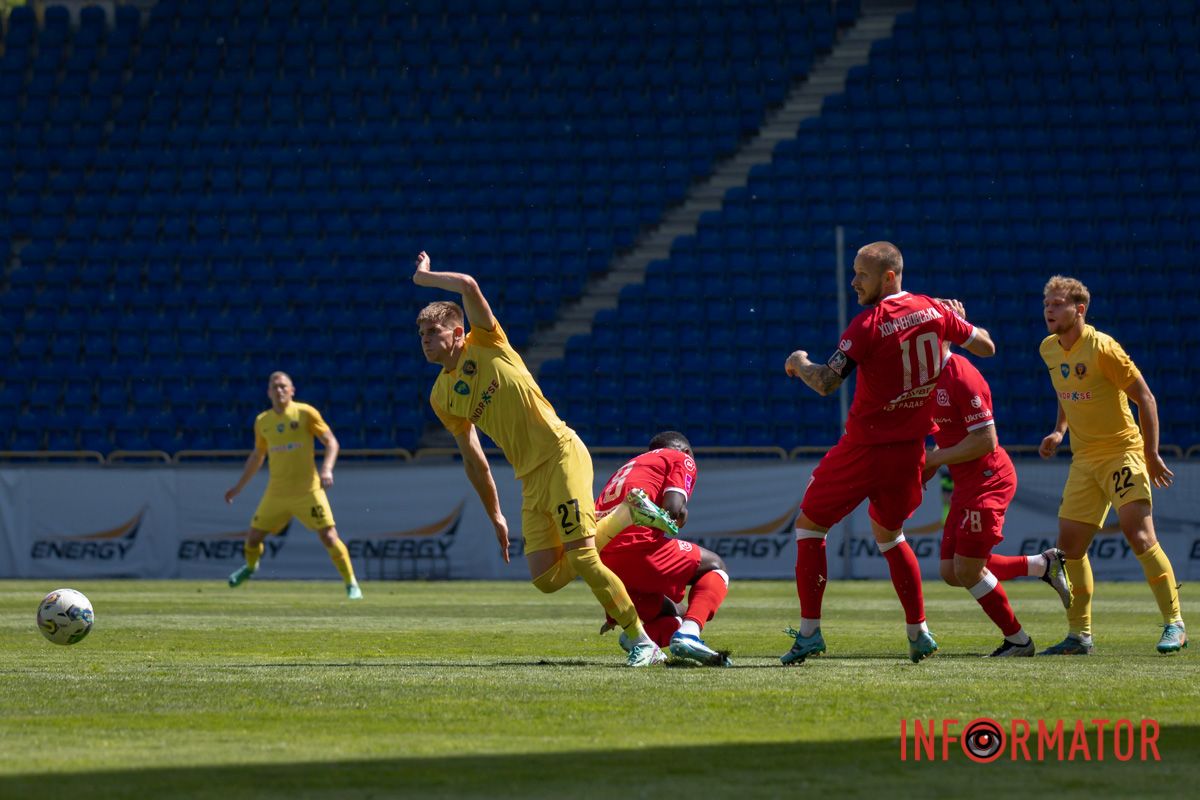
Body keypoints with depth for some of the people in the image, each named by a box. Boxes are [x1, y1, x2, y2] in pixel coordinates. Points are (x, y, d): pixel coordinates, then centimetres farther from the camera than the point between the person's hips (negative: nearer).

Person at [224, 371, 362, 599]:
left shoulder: (305, 413, -6)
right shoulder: (262, 421, 8)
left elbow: (331, 442, -7)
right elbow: (257, 456, 21)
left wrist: (327, 469, -23)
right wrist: (238, 487, 23)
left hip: (308, 491, -4)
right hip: (276, 493, 4)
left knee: (329, 536, -12)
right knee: (253, 536, 7)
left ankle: (352, 585, 0)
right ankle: (250, 566, 41)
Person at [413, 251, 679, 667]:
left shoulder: (485, 344, -2)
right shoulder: (441, 397, 13)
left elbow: (468, 285, -18)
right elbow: (473, 460, 20)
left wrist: (422, 276, -2)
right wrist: (495, 517, 20)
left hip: (561, 454, -7)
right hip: (530, 478, 7)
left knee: (581, 559, -17)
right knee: (546, 578, -5)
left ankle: (642, 642, -6)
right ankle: (628, 514, 13)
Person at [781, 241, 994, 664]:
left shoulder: (869, 324, -17)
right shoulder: (934, 311, 0)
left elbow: (825, 383, -23)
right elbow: (986, 346, 13)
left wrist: (799, 363, -3)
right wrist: (957, 321, 31)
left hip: (865, 448, -6)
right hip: (911, 450, 6)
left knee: (809, 525, 9)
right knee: (889, 534, 26)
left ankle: (809, 632, 1)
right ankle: (918, 631, 19)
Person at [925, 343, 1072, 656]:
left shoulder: (962, 377, -20)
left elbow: (985, 441, -23)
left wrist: (933, 459, -17)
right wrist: (927, 468, 6)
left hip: (988, 480, -10)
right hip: (966, 484, 10)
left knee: (967, 570, -8)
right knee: (952, 572, 7)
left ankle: (1017, 640, 10)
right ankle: (1044, 565, 19)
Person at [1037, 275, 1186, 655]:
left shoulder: (1102, 347, -17)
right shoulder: (1049, 349, 6)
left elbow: (1145, 398, -13)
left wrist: (1151, 454, -15)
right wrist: (1059, 431, 9)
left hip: (1122, 450, -7)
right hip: (1083, 459, 7)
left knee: (1137, 531, -20)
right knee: (1070, 543, 2)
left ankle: (1174, 625, -13)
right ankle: (1080, 635, 12)